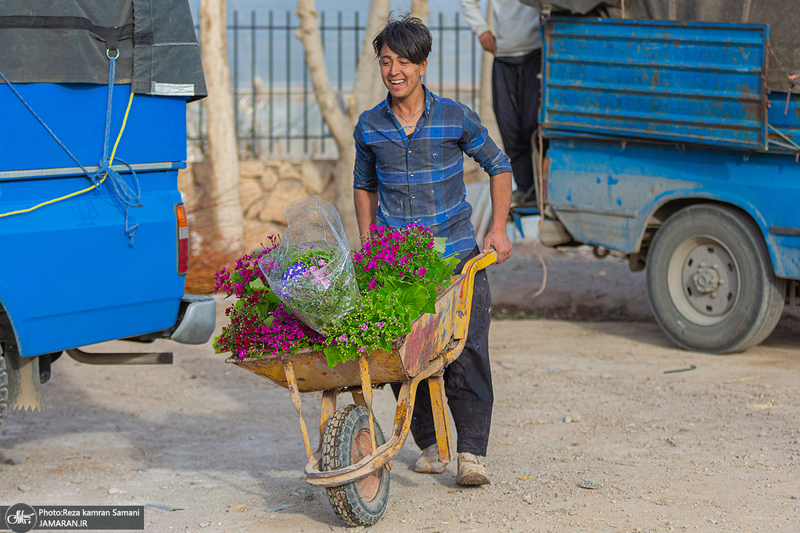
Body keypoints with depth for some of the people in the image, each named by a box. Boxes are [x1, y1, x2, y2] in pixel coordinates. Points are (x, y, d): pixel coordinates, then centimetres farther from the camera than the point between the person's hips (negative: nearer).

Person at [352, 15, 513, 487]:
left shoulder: (456, 118, -2)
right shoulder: (370, 127, 4)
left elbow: (499, 167, 10)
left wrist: (499, 228, 0)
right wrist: (368, 245, 13)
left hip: (456, 257, -2)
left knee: (467, 355, -10)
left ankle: (472, 453, -6)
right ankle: (431, 444, 17)